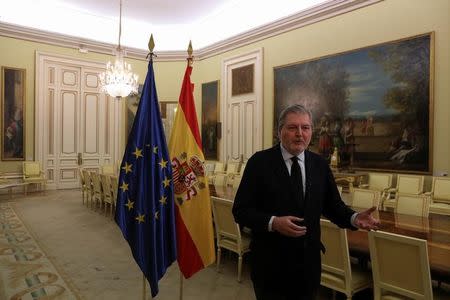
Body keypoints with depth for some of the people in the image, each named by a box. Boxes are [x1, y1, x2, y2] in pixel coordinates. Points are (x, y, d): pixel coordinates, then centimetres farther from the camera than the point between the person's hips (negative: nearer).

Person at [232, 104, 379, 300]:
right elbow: (240, 210, -11)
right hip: (270, 263, -3)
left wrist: (354, 218, -12)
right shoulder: (260, 161, -10)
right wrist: (273, 223, -25)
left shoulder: (320, 164, 2)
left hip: (308, 262, 4)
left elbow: (332, 206, 8)